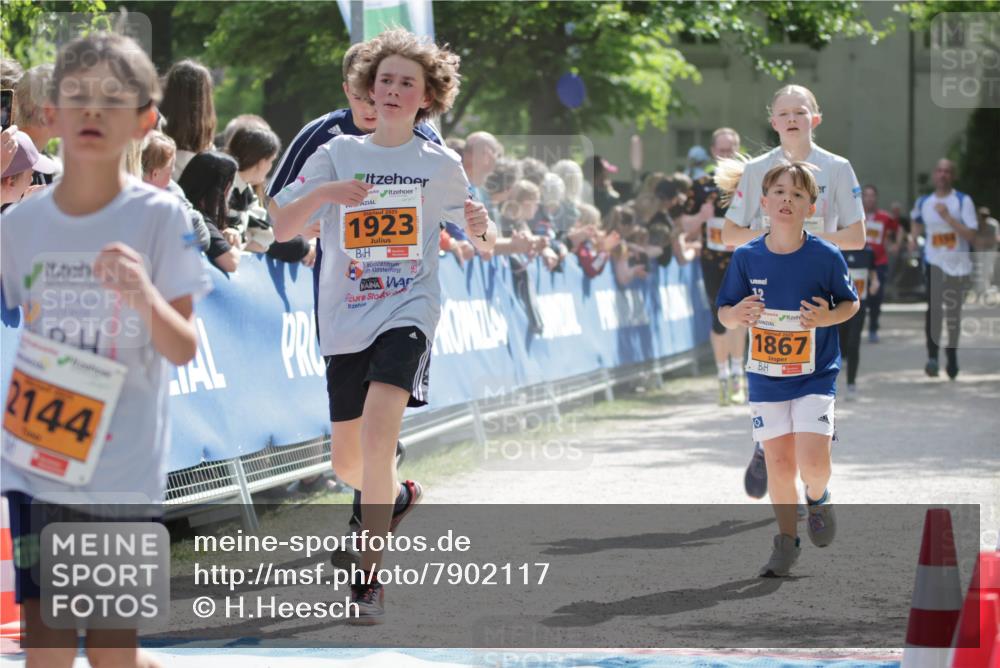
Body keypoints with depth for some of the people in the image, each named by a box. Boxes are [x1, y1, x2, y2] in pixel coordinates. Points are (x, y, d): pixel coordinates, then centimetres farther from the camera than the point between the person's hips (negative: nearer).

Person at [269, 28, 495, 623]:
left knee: (378, 430, -26)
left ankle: (368, 578, -20)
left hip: (408, 312, -3)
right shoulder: (337, 154, 4)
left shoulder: (442, 165, 3)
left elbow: (483, 241, 13)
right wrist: (323, 194, -19)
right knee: (347, 463, 11)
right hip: (345, 321, 3)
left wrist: (483, 229, -11)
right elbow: (281, 228, 0)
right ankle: (396, 496, 48)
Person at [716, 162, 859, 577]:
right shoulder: (746, 257, -4)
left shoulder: (826, 257, -9)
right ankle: (786, 542, 21)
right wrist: (737, 314, -18)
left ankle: (817, 497, 21)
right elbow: (724, 313, 5)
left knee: (812, 463, -14)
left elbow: (851, 303, 4)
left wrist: (829, 317, -17)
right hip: (766, 378, 2)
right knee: (779, 465, 2)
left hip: (815, 375, -2)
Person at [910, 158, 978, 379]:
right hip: (934, 263, 1)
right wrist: (916, 232, 10)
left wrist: (947, 217, -21)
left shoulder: (963, 201, -5)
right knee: (934, 307, -19)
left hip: (958, 265, -1)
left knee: (954, 314, 9)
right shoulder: (923, 203, 6)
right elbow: (916, 225, 29)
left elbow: (971, 235, -14)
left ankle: (952, 358, 28)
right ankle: (932, 357, -25)